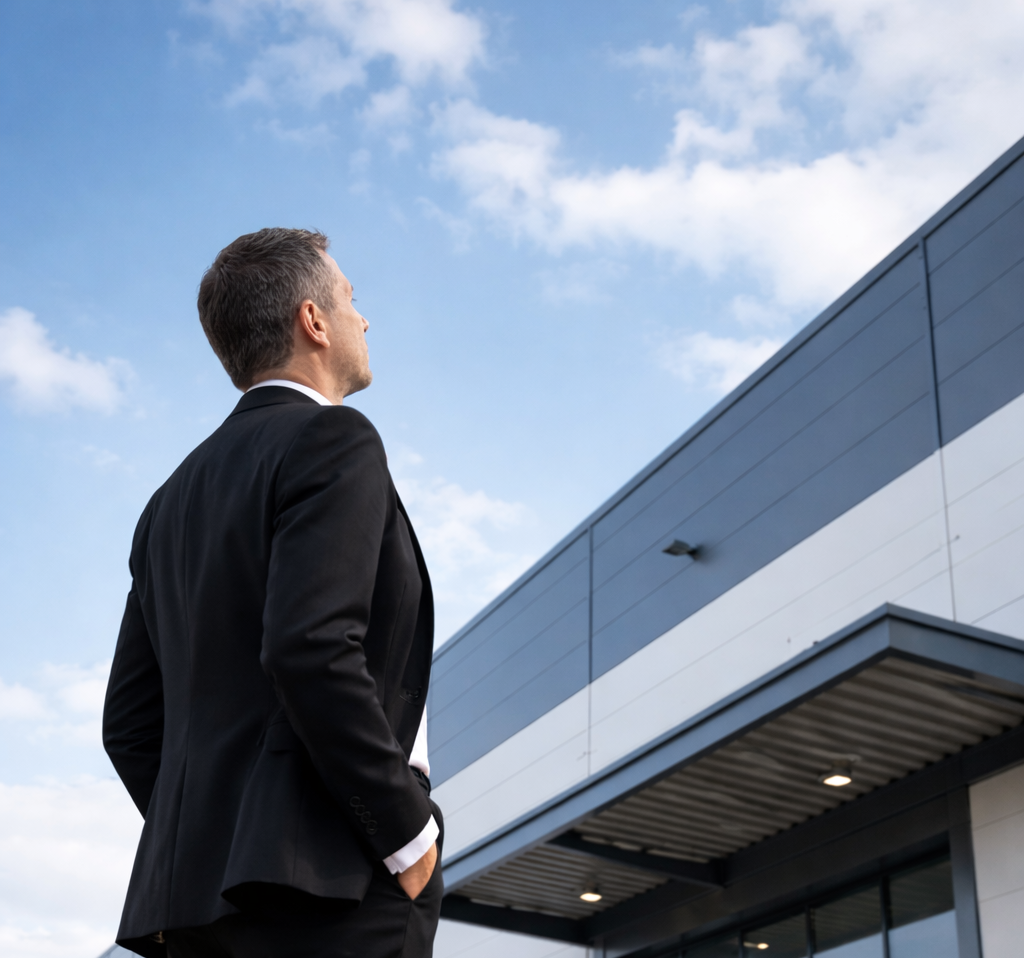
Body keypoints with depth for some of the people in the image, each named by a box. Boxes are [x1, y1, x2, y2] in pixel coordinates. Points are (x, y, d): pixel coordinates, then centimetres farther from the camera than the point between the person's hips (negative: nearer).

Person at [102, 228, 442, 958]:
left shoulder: (176, 499, 21)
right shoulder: (333, 441, -4)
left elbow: (130, 724, 19)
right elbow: (311, 650, -19)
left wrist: (201, 846, 18)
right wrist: (410, 831, -12)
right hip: (325, 888, -9)